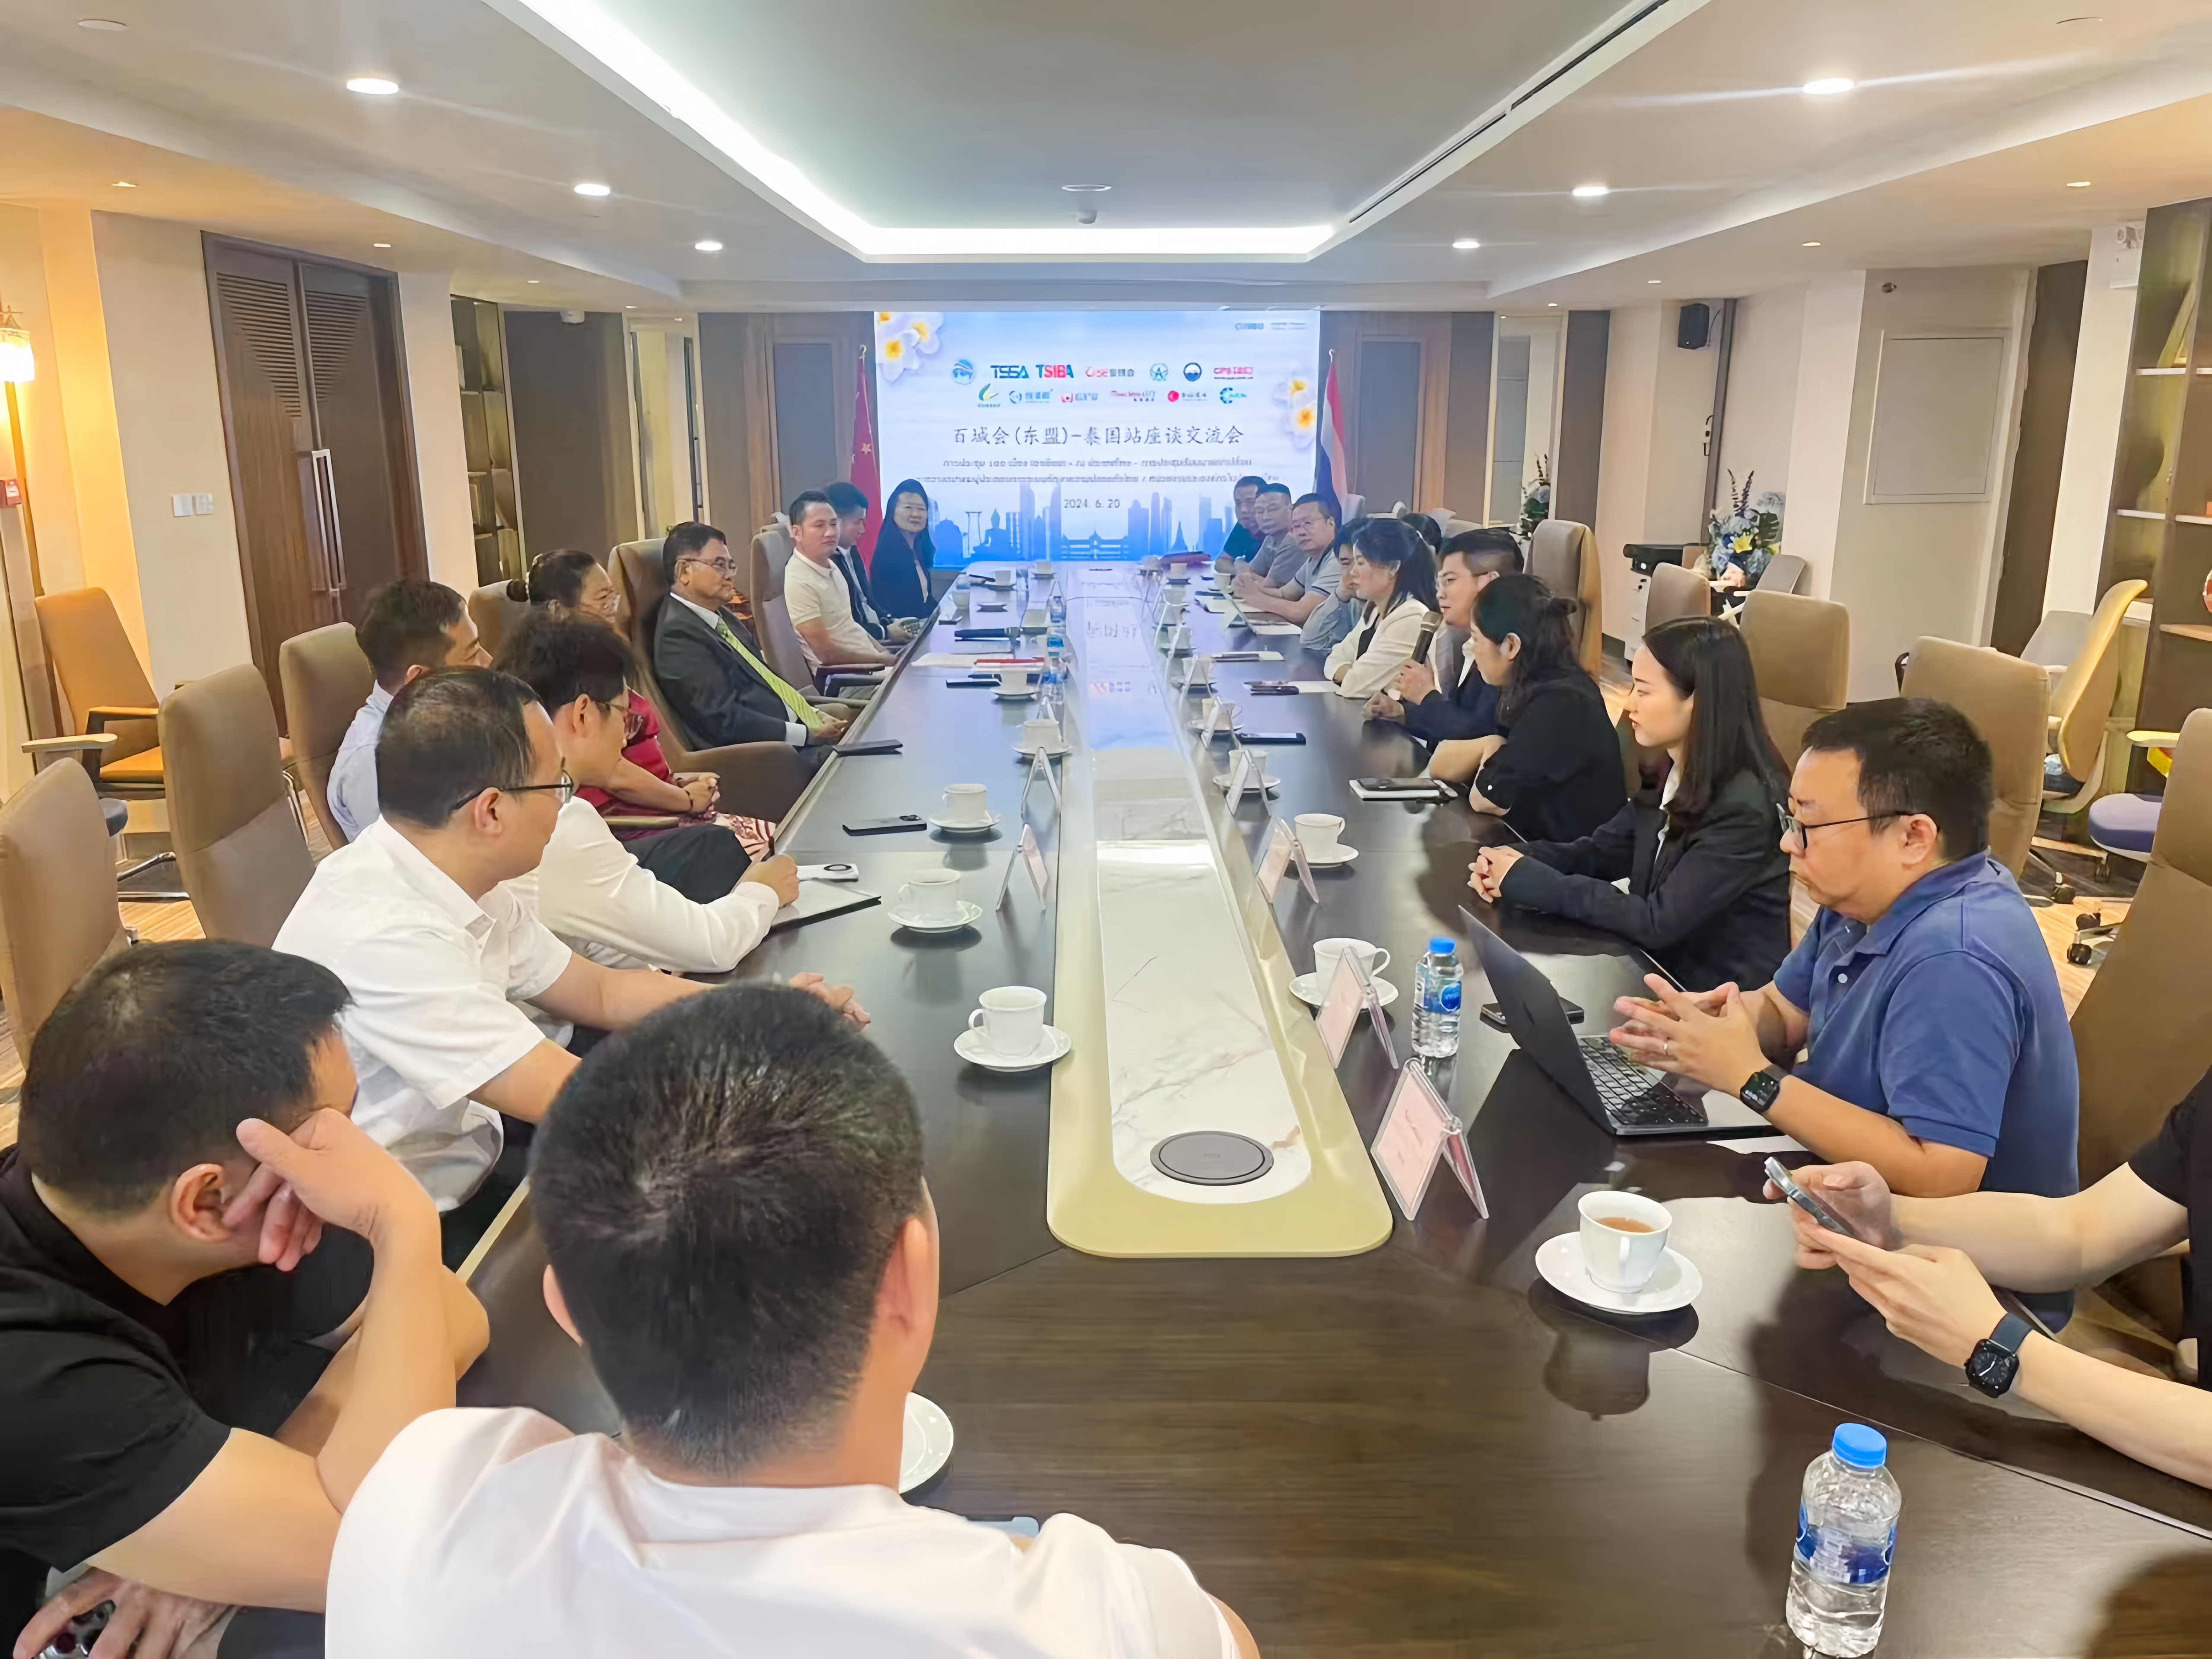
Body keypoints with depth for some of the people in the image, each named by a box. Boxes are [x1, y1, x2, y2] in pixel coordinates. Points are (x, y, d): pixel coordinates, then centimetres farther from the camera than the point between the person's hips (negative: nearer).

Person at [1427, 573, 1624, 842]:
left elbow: (1484, 799, -18)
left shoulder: (1560, 706, -22)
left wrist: (1492, 750, -2)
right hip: (1533, 841, 7)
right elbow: (1440, 765, 4)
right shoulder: (1529, 688, 4)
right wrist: (1490, 746, -12)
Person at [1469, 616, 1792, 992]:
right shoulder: (1668, 772, 1)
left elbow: (1658, 922, -23)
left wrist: (1530, 881, -21)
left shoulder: (1744, 810, -24)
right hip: (1663, 968, 7)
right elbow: (1601, 850, 7)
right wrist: (1513, 861, -11)